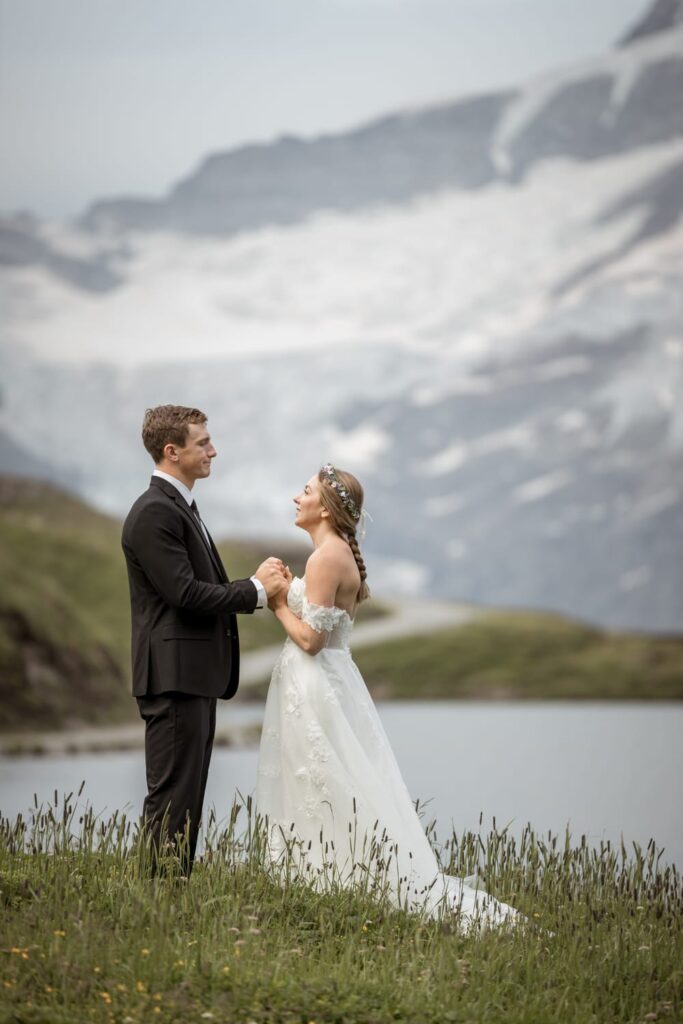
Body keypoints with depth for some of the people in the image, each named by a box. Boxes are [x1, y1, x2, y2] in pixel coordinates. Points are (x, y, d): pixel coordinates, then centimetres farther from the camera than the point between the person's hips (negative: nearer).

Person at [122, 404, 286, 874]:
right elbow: (185, 594, -21)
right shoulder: (154, 513, -15)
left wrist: (256, 584, 4)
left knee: (188, 796, 12)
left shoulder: (180, 507, 18)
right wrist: (257, 589, -11)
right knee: (172, 796, -8)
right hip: (174, 676, -10)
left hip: (196, 676, 10)